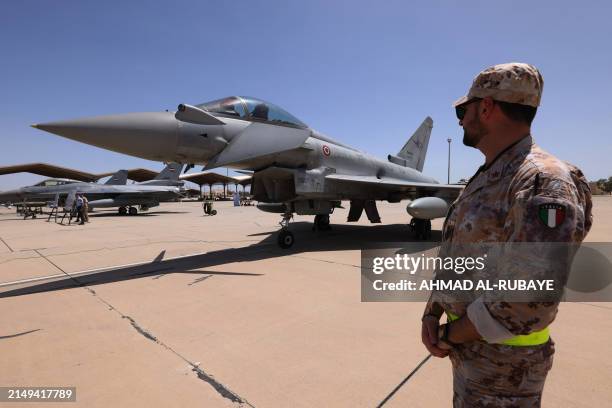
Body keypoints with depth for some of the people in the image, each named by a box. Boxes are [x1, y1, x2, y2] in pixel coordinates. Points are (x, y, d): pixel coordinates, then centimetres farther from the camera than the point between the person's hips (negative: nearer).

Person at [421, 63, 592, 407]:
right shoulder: (483, 180, 7)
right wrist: (432, 314, -4)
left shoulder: (545, 181, -22)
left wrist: (449, 335, -16)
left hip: (503, 364, -7)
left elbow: (530, 302, -28)